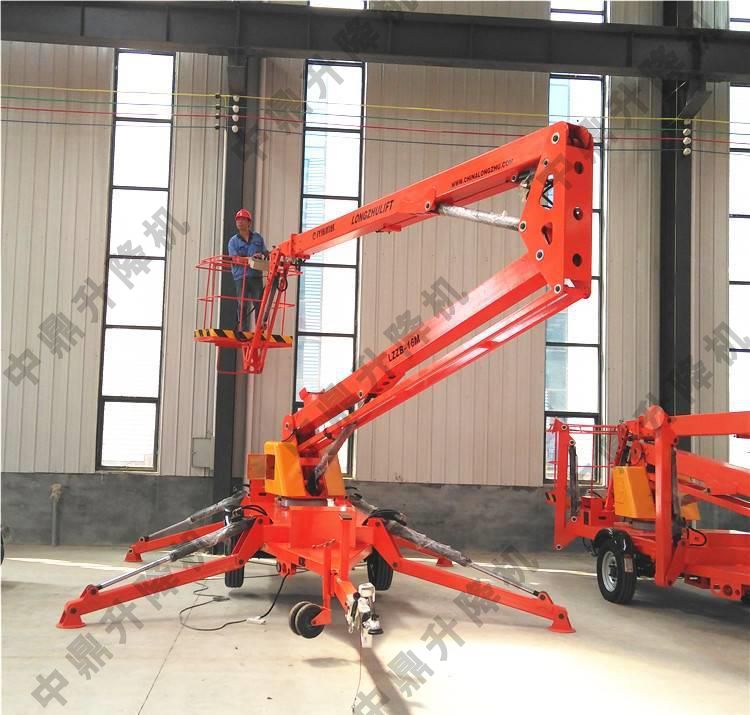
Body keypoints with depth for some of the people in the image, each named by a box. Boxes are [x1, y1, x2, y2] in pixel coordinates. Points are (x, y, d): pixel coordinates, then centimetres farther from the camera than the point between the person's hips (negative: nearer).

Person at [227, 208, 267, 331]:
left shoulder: (257, 237, 13)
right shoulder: (233, 241, 6)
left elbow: (265, 252, 17)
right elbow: (235, 259, -6)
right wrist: (250, 258, -20)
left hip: (256, 276, 1)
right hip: (241, 277, -1)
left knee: (259, 304, -2)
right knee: (242, 305, 0)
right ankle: (243, 331, 4)